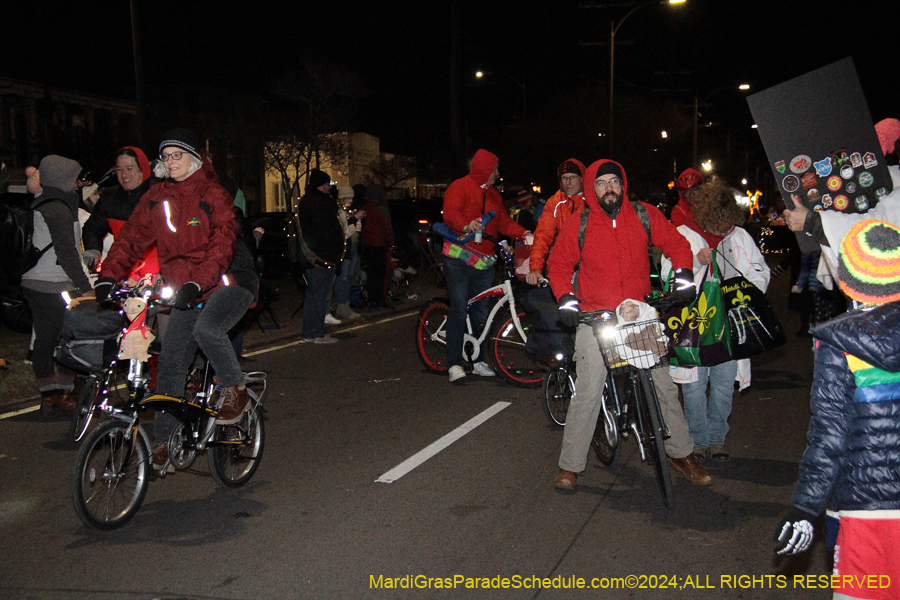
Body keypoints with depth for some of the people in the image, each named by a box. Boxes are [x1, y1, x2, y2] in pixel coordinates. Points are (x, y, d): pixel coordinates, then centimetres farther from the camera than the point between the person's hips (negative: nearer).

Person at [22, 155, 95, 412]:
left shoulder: (40, 204, 15)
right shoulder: (58, 208, -16)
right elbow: (66, 251, -21)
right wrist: (85, 287, -21)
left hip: (33, 283, 10)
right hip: (54, 287, -10)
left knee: (44, 338, 11)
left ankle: (47, 394, 17)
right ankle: (64, 394, 3)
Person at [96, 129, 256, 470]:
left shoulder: (214, 195, -10)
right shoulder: (157, 198, 6)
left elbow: (222, 245, -22)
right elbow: (132, 237, 2)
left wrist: (196, 283, -35)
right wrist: (108, 276, -12)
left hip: (228, 282, -5)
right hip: (186, 292, 5)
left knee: (206, 328, -34)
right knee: (170, 365, 1)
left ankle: (235, 389, -8)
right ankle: (163, 442, 13)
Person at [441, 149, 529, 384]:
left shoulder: (493, 195, 20)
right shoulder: (461, 187, -3)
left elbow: (504, 221, 15)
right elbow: (450, 213, -19)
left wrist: (524, 233, -2)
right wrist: (466, 225, -39)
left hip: (484, 262, 7)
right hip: (459, 258, -7)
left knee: (481, 311, 9)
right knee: (459, 310, -9)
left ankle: (478, 360, 17)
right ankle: (454, 364, -5)